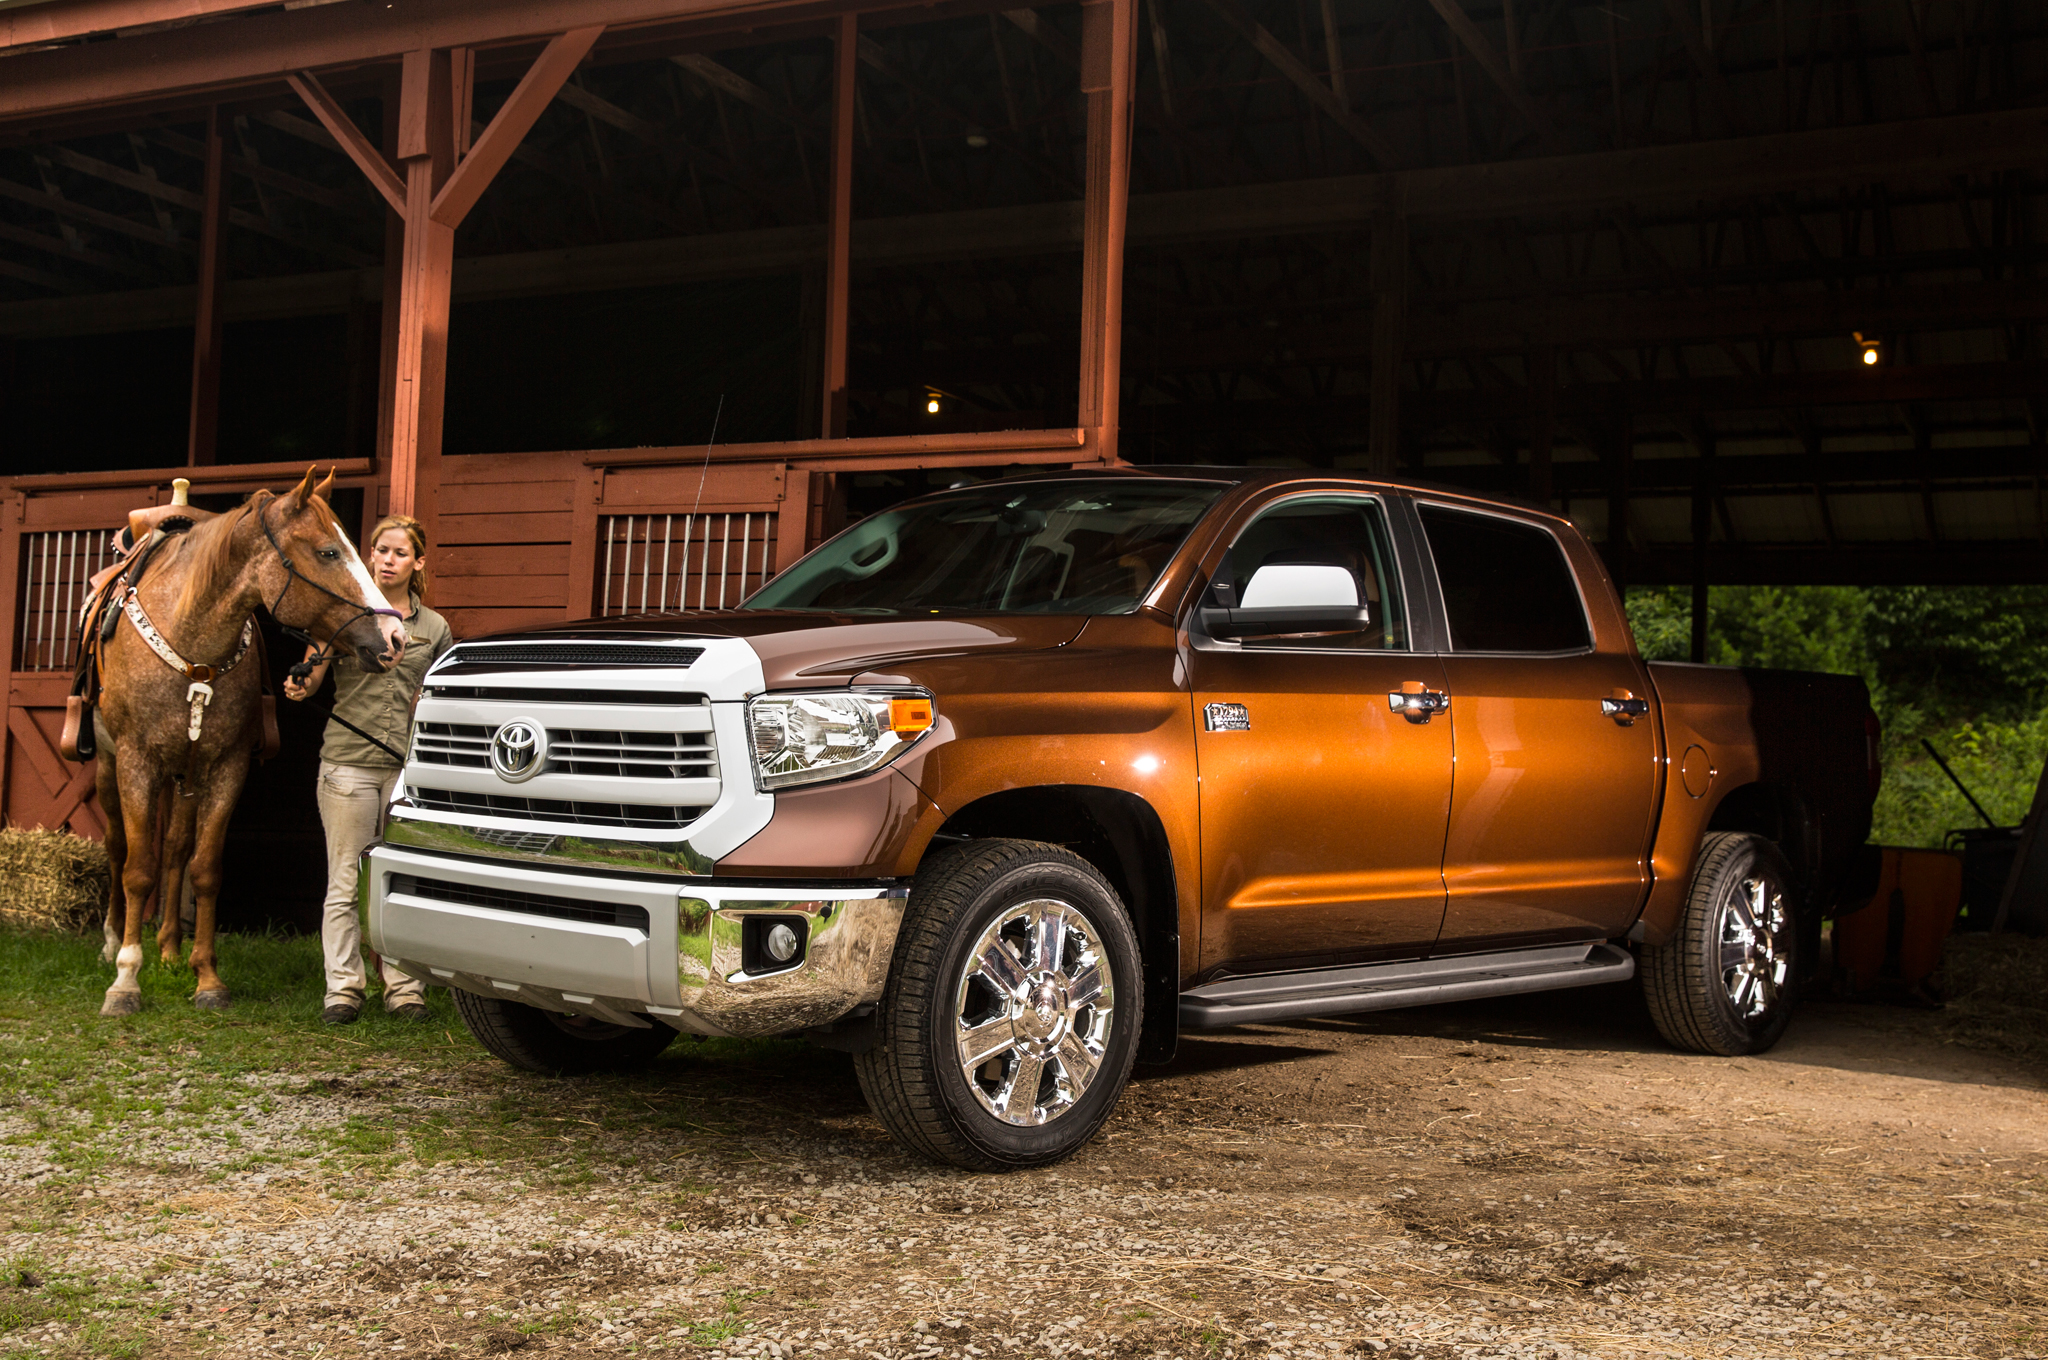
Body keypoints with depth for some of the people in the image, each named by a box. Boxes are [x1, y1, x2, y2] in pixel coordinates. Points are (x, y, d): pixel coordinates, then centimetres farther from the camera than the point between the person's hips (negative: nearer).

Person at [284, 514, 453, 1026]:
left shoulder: (434, 627, 10)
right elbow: (313, 675, -2)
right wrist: (299, 687, -23)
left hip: (409, 767, 2)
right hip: (350, 760, -2)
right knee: (346, 881, 1)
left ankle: (404, 988, 11)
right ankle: (343, 988, 8)